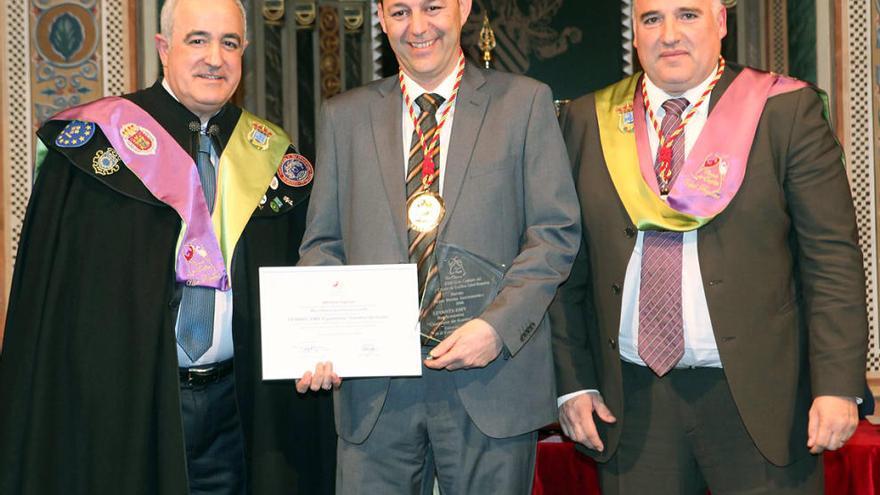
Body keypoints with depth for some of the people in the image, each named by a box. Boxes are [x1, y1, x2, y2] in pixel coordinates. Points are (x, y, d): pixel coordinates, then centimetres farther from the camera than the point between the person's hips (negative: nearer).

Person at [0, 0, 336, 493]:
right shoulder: (96, 142, -4)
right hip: (122, 405, -3)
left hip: (235, 406, 3)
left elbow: (299, 294, 10)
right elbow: (51, 297, -4)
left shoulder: (271, 157, 6)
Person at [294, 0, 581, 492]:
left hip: (491, 378, -1)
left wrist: (498, 325, -13)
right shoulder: (344, 116, 11)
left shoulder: (526, 102, 4)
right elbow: (323, 242, 11)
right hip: (374, 386, 2)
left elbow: (556, 232, 0)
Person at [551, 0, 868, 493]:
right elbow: (567, 264, 7)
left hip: (758, 396, -2)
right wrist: (573, 381, 2)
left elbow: (832, 256, -4)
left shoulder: (786, 110, 0)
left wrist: (838, 384, -10)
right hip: (632, 404, 2)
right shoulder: (587, 120, 7)